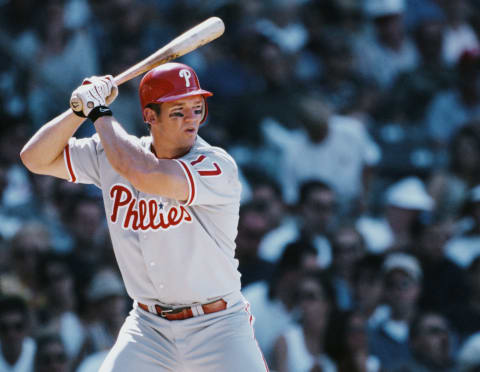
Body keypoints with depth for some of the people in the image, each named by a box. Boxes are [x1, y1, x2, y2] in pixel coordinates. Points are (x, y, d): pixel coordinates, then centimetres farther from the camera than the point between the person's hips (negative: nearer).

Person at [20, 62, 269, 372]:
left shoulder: (218, 166, -17)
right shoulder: (117, 151, 1)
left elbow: (146, 175, -32)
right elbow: (36, 158, 3)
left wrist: (100, 114, -18)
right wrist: (82, 109, -11)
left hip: (218, 328, -4)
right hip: (148, 328, 4)